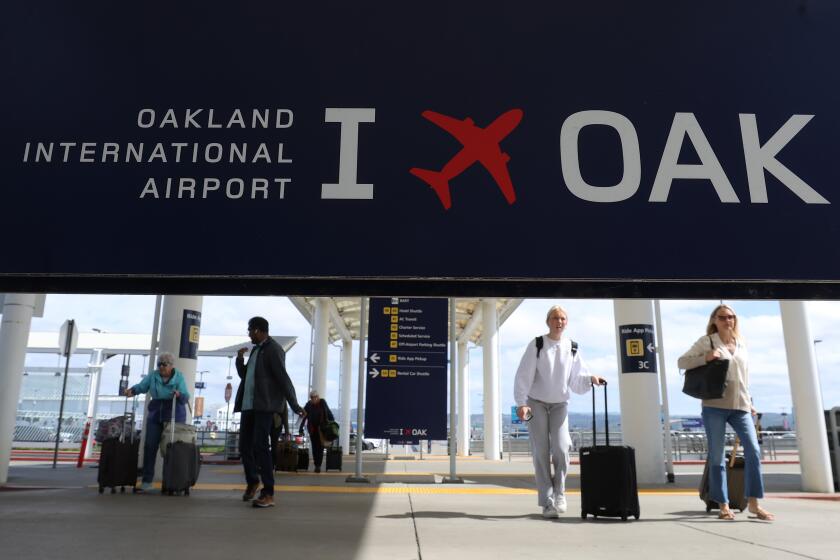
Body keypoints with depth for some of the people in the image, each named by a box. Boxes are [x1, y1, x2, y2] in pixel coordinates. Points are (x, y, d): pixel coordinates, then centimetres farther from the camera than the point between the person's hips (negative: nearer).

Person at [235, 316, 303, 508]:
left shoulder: (273, 350, -9)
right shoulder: (256, 349, 18)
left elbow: (283, 378, -16)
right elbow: (244, 375, 24)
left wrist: (294, 405, -19)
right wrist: (240, 359, 5)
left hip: (265, 405, -9)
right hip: (248, 404, 9)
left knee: (260, 446, -14)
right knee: (245, 446, 11)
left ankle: (268, 494, -9)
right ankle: (252, 482, 33)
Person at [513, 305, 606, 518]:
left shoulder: (571, 348, 3)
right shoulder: (537, 345, -7)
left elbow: (576, 378, 7)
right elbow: (524, 375, -10)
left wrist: (590, 379, -13)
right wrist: (521, 403, -17)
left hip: (560, 405, 2)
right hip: (536, 404, -2)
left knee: (561, 450, -11)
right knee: (541, 453, -3)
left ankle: (559, 493, 9)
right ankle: (547, 502, 4)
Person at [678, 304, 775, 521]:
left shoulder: (741, 344, 16)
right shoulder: (706, 341, 3)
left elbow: (745, 376, 23)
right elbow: (681, 362, -1)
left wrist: (749, 402, 18)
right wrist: (705, 358, -15)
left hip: (740, 406, 4)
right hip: (715, 405, -4)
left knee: (753, 450, -8)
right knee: (717, 456, 0)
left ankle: (753, 503, 2)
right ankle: (723, 505, 9)